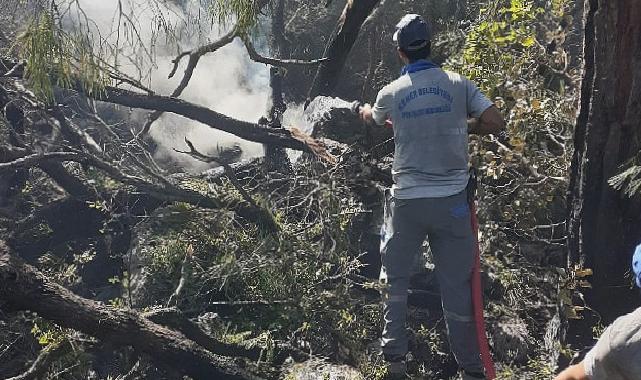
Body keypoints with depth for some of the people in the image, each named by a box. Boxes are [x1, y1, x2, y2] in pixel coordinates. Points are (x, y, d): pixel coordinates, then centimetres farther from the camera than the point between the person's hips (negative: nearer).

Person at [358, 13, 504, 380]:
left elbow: (373, 119, 22)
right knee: (457, 285, 8)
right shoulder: (458, 84, -2)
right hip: (452, 200, 0)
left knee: (396, 279, 17)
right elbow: (497, 122, -7)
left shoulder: (391, 93, 0)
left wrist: (366, 110, 47)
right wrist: (463, 126, 11)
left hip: (407, 200, 0)